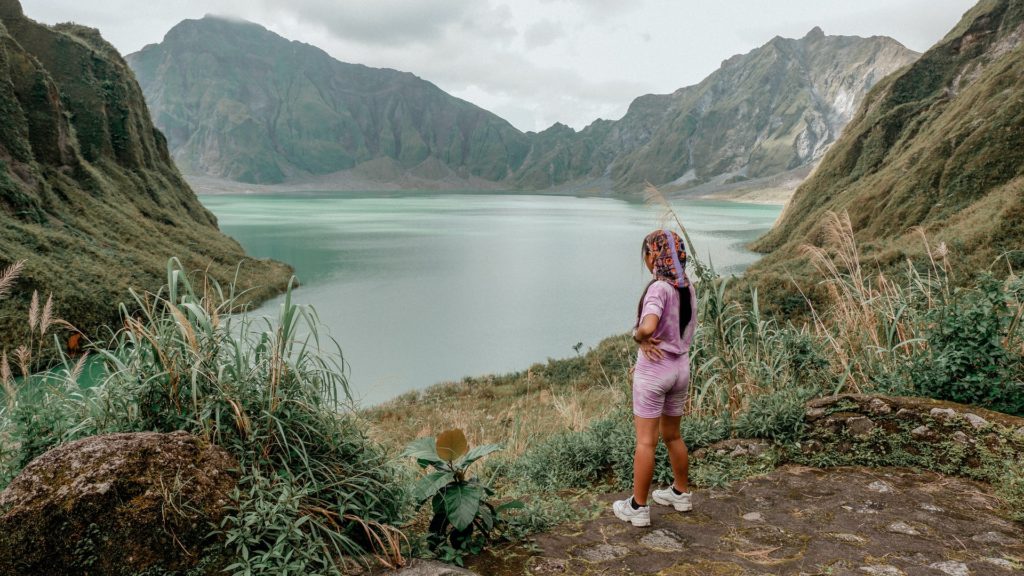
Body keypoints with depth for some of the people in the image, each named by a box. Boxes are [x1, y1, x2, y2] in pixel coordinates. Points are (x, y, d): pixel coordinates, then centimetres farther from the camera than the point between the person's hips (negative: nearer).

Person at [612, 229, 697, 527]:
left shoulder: (659, 288, -19)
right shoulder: (688, 287, 4)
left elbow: (648, 327, -37)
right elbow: (684, 330, 10)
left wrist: (640, 338, -14)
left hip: (654, 371, -7)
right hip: (681, 367, 7)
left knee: (645, 441, 3)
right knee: (672, 435, 23)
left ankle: (638, 507, 13)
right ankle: (681, 493, 37)